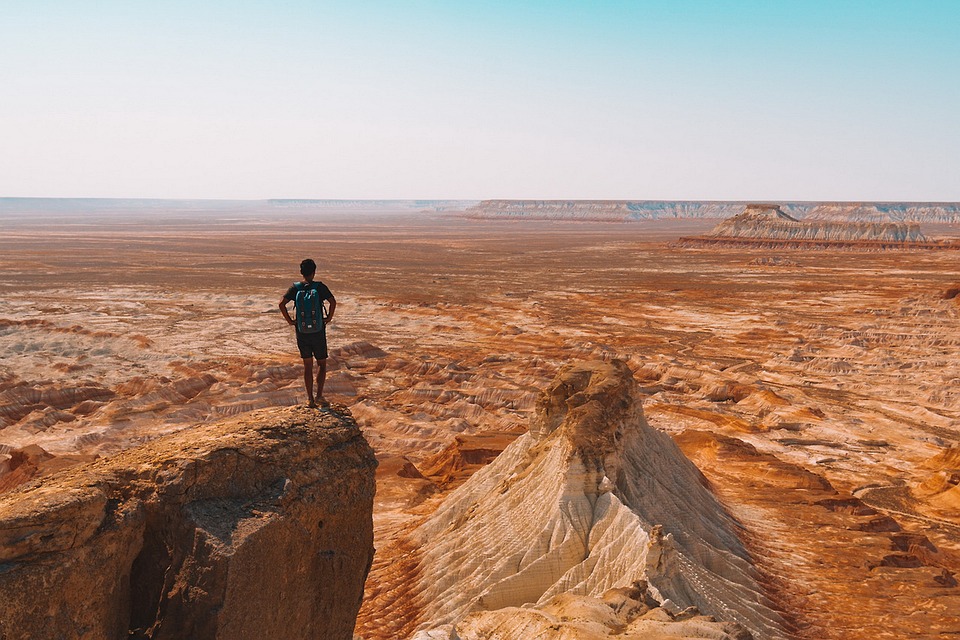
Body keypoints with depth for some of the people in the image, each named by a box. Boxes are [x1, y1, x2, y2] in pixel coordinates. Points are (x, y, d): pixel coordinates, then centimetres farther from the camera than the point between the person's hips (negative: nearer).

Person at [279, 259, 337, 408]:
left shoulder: (295, 288, -2)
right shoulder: (320, 287, -7)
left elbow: (282, 303, -13)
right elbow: (333, 302, -20)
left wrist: (289, 320, -4)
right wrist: (329, 318, -7)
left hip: (301, 332, 2)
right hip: (318, 331, -2)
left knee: (307, 365, 11)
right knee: (321, 364, 11)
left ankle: (310, 398, 13)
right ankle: (319, 395, -1)